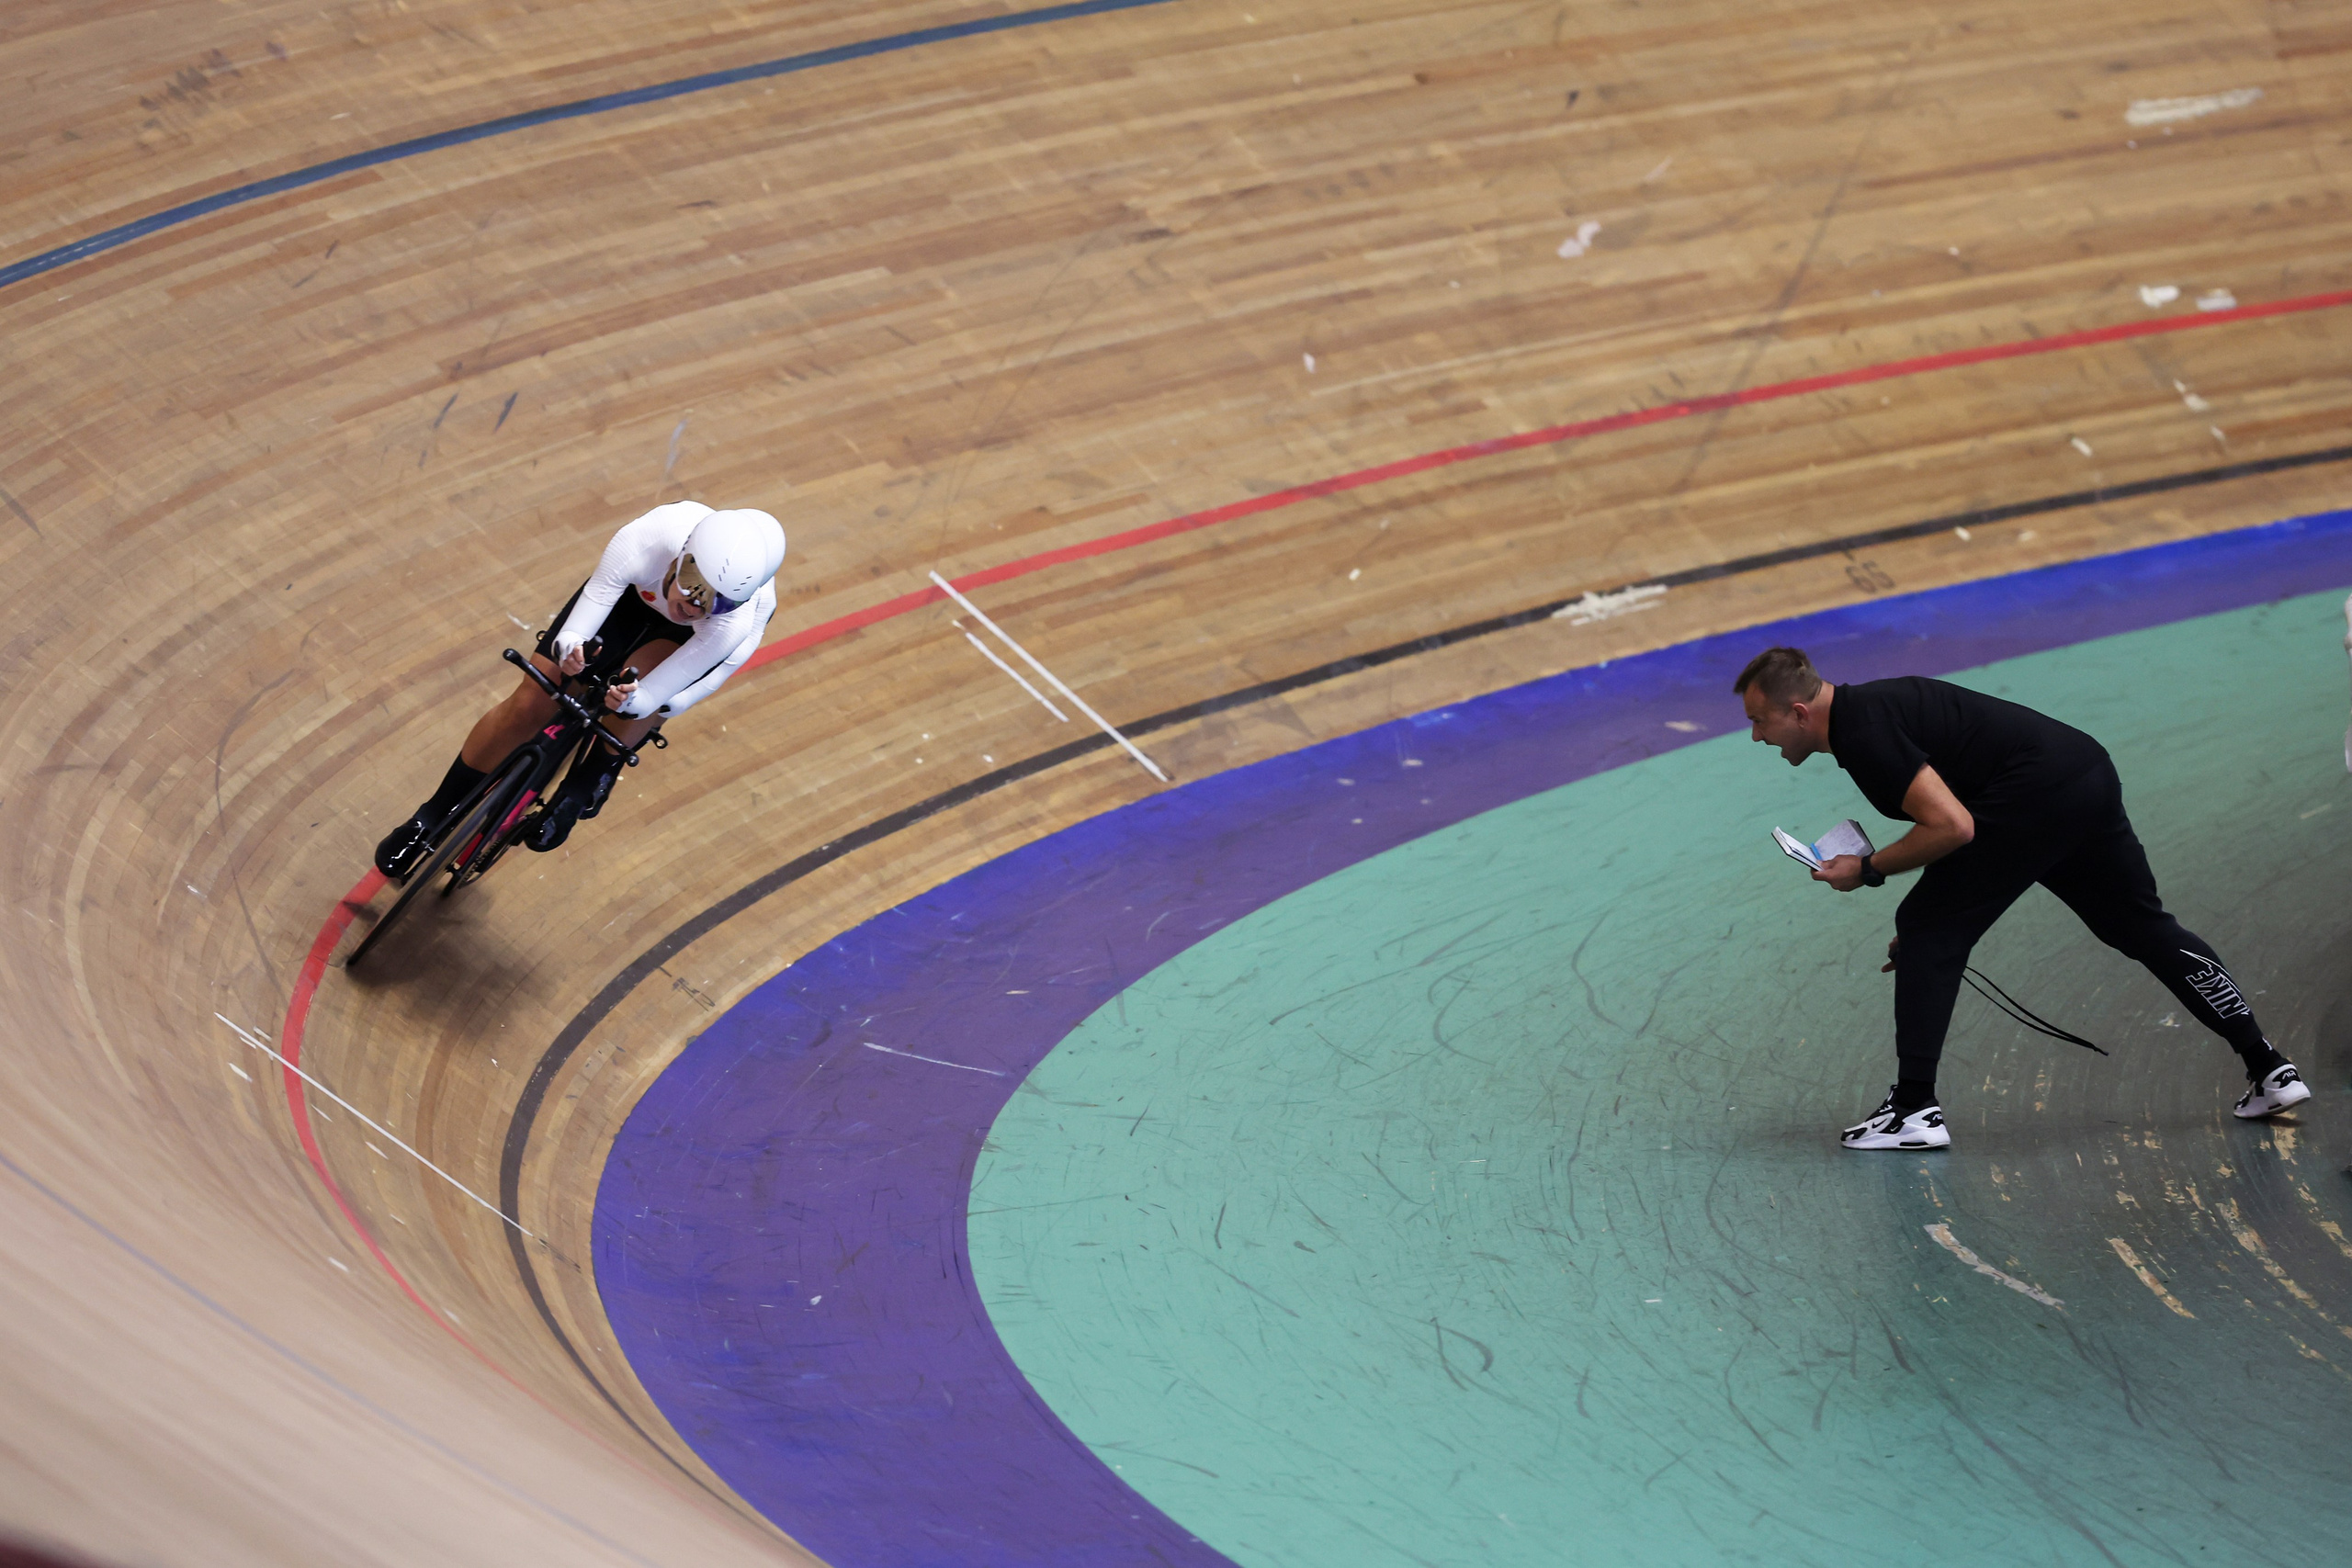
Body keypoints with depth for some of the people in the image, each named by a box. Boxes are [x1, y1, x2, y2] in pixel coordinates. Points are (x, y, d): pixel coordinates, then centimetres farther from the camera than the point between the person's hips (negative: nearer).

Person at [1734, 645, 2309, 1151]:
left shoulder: (1864, 734, -14)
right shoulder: (1868, 707, 18)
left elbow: (1952, 826, -21)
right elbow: (1952, 819, 26)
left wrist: (1868, 869, -7)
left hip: (2037, 795, -10)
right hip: (2089, 769, 10)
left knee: (1928, 932, -1)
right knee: (2144, 927, 19)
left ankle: (1914, 1110, 0)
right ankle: (2271, 1071, 23)